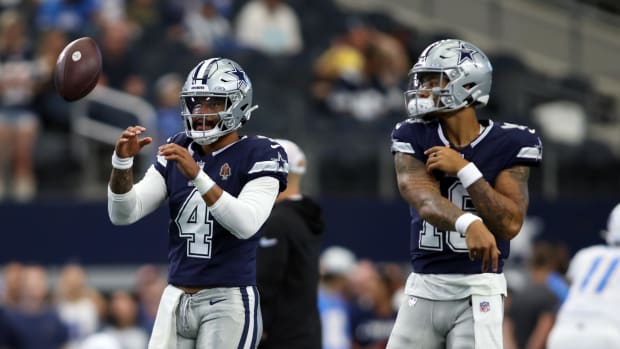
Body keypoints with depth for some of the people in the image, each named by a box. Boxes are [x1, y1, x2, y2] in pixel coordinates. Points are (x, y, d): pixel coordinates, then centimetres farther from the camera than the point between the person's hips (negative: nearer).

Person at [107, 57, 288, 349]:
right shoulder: (177, 152, 10)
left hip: (228, 301, -5)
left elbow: (246, 224, -20)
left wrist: (197, 174, -28)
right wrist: (122, 161, -12)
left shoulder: (258, 156, -5)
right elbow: (123, 214, 6)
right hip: (176, 299, 5)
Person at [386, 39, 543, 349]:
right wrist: (467, 223, -40)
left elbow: (509, 224, -13)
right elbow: (426, 201, -18)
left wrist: (464, 170, -19)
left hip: (478, 289, -3)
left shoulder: (508, 145, -5)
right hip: (423, 289, 3)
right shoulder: (414, 139, 0)